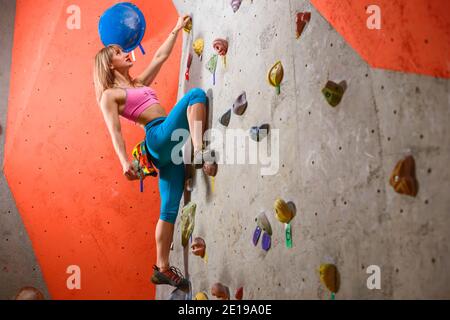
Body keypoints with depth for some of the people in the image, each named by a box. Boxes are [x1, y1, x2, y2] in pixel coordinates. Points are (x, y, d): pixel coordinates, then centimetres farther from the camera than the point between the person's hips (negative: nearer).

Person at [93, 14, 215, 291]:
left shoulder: (139, 82, 29)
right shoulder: (109, 95, 7)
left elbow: (161, 56, 35)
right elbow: (115, 131, -6)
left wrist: (177, 29, 36)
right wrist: (125, 162, -20)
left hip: (171, 144, 7)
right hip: (160, 137, -6)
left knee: (170, 206, 2)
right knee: (196, 94, -16)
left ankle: (163, 268, 8)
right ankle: (200, 152, -28)